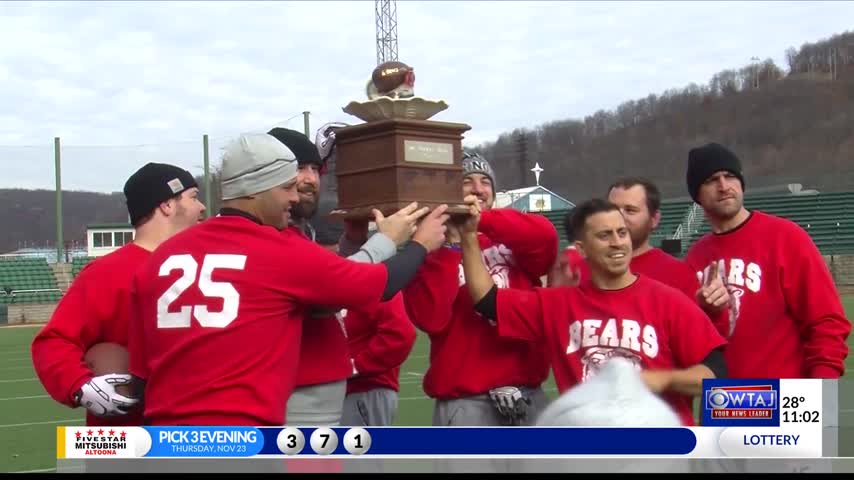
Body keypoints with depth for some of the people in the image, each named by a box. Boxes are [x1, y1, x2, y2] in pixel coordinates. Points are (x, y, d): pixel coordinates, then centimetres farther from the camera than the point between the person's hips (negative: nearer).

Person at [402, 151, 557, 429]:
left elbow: (545, 238, -12)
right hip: (467, 401, -4)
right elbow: (430, 318, -13)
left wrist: (483, 218, -22)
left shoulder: (513, 241, 11)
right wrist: (450, 245, -15)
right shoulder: (431, 247, 1)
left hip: (529, 395, 4)